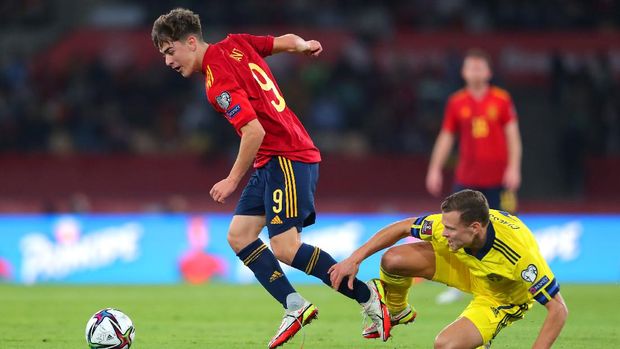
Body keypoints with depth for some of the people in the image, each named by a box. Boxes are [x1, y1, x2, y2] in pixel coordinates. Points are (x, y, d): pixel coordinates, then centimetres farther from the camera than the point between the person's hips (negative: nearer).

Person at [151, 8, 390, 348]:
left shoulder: (218, 83, -19)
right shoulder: (234, 45, 6)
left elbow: (255, 131, -25)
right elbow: (287, 41, 14)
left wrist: (233, 179, -15)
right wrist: (305, 45, 37)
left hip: (286, 159, -10)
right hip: (271, 162, 10)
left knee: (285, 248, -16)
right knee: (239, 235, 5)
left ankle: (367, 295, -6)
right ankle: (295, 307, 4)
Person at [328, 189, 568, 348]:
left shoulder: (521, 255, -41)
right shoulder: (449, 223, -29)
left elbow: (558, 310, -35)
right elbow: (401, 228, -11)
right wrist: (354, 260, -16)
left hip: (502, 299, -5)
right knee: (393, 260, -16)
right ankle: (398, 313, 16)